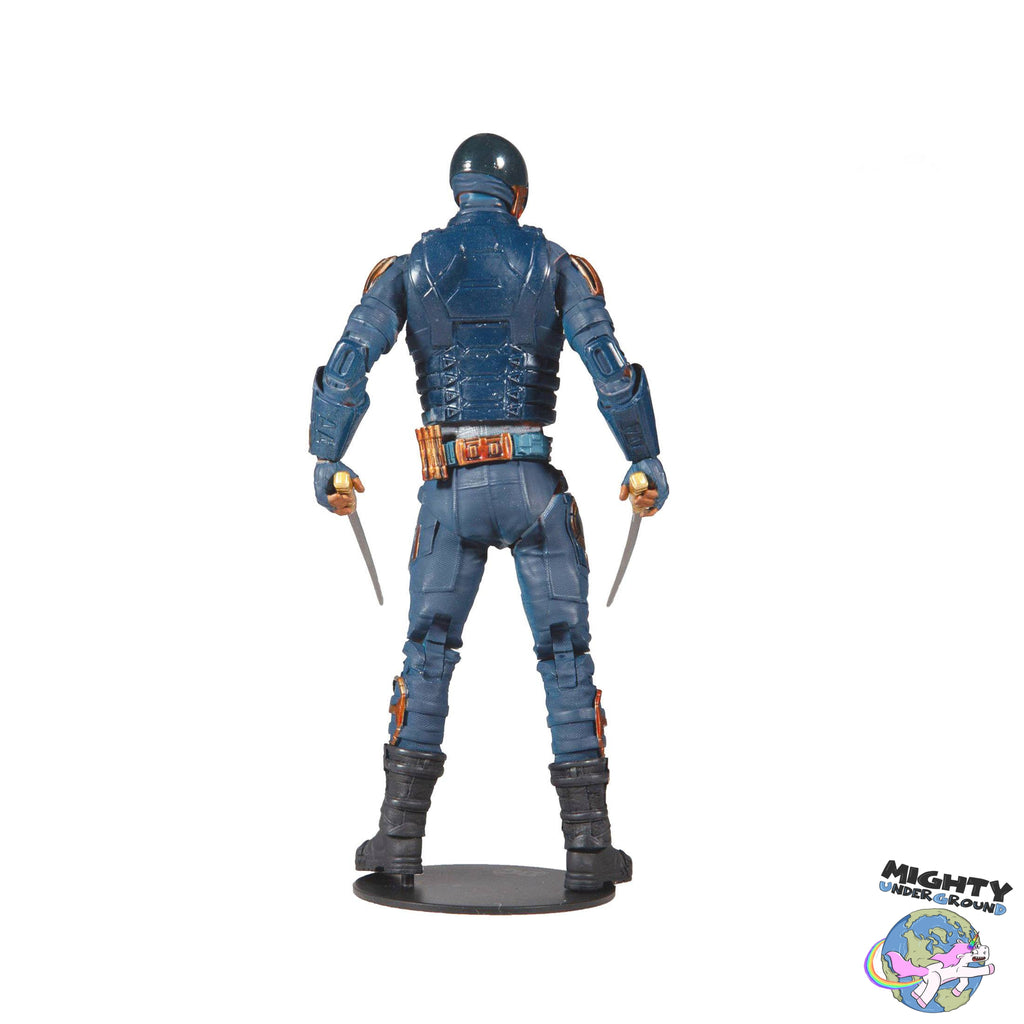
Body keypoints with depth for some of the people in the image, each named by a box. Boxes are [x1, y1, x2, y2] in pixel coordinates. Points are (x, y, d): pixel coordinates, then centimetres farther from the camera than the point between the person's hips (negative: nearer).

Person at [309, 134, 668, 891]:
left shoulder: (406, 270, 6)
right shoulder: (557, 266, 2)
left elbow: (345, 369, -2)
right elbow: (614, 374, -7)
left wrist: (327, 465, 10)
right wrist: (648, 462, 4)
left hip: (449, 488, 1)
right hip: (534, 485, -1)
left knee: (429, 649, 13)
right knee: (566, 653, 6)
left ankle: (402, 835, 13)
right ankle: (589, 843, 6)